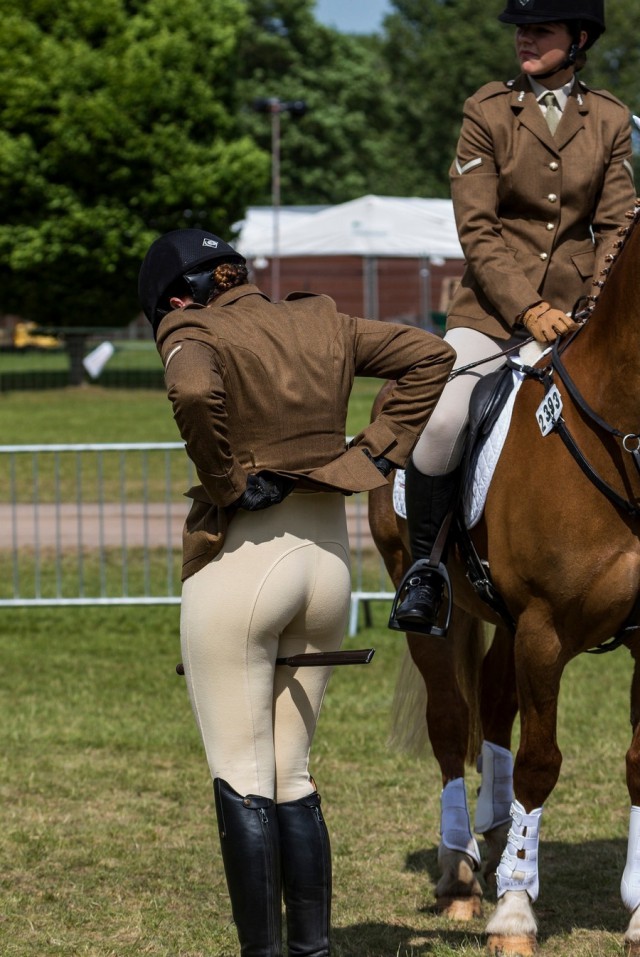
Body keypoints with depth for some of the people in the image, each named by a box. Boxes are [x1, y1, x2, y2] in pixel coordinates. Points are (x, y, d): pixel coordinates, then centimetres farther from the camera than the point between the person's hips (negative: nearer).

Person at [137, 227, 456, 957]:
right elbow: (430, 355, 10)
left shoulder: (192, 333, -9)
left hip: (240, 560, -6)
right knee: (292, 775, 15)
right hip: (327, 554, 6)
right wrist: (376, 453, 7)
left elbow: (195, 390, -32)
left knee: (241, 781, 2)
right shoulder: (321, 324, 8)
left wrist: (226, 482, -18)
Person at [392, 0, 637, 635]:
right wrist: (528, 309, -15)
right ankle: (424, 565, -5)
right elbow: (477, 231, -5)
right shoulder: (487, 112, 1)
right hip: (493, 307, -3)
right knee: (439, 421, -24)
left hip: (577, 313, 3)